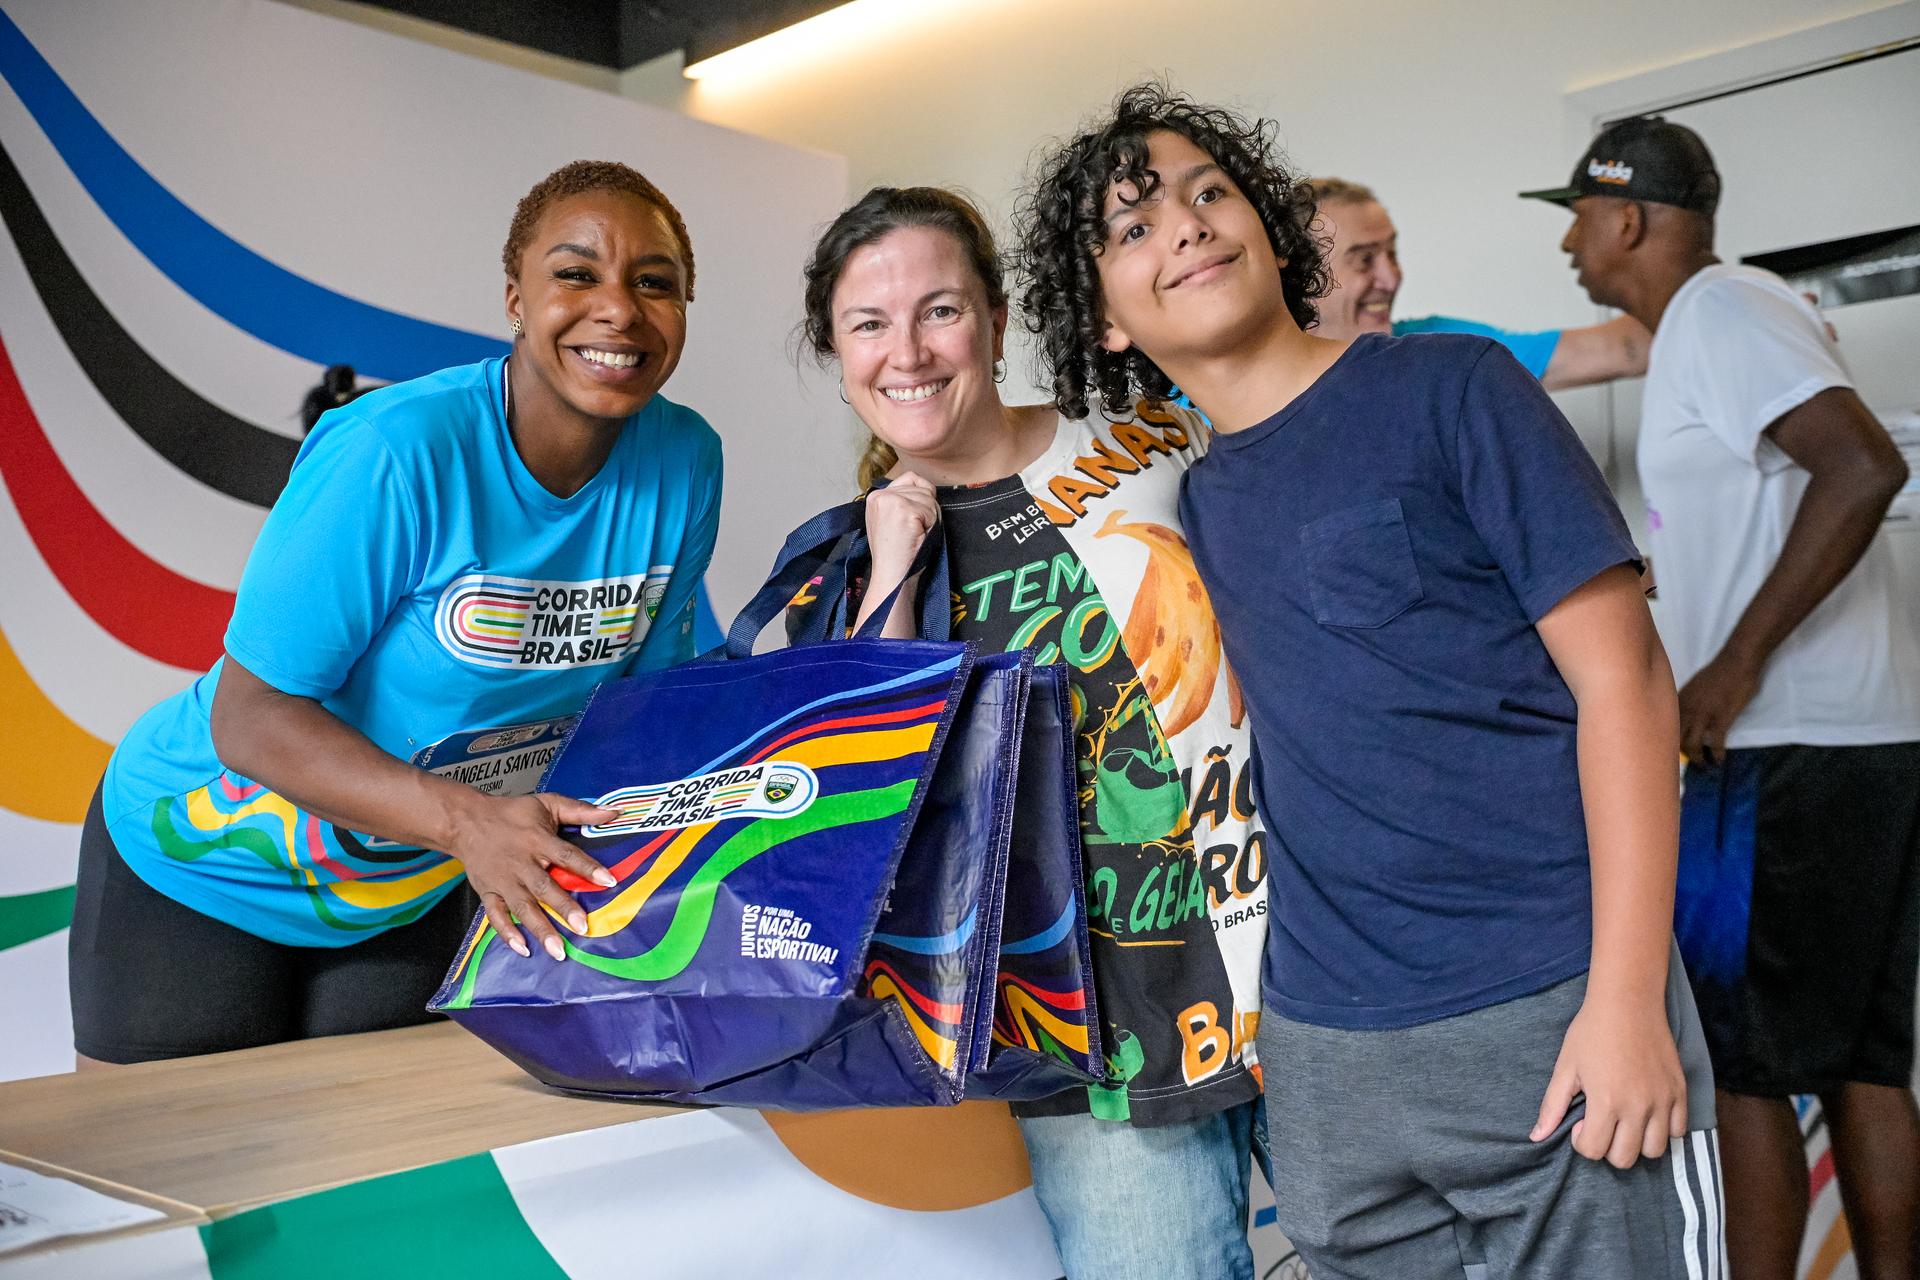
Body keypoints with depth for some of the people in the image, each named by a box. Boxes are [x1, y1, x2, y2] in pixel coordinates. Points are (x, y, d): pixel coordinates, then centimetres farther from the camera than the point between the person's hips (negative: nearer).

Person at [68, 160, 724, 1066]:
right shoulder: (394, 453, -29)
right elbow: (249, 716, -27)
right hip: (207, 865, -4)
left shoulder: (685, 464, -12)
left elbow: (640, 689, -1)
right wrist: (465, 818, -40)